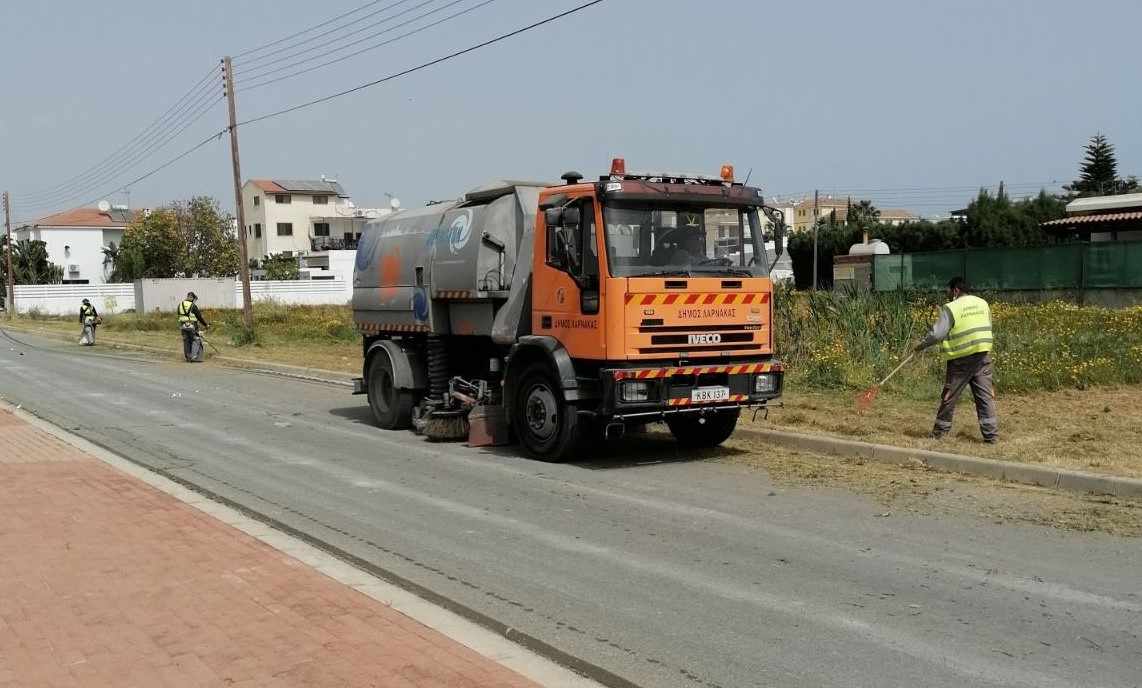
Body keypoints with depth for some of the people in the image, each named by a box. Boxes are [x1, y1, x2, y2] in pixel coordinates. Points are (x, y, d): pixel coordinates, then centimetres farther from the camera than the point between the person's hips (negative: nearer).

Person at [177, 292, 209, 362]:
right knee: (195, 342, -1)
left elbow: (179, 316, 14)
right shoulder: (193, 306, -10)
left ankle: (188, 358, 12)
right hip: (192, 326, -5)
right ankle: (194, 357, -8)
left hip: (183, 326, 5)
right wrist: (205, 325, 3)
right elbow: (199, 316, -6)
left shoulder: (180, 305, 8)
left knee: (186, 342, 9)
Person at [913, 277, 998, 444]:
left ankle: (940, 431, 20)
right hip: (982, 356, 5)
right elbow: (987, 328, 17)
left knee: (949, 397, 8)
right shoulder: (983, 303, 8)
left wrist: (920, 345, 0)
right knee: (985, 396, 4)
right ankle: (991, 434, 1)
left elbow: (937, 334, -14)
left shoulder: (951, 308, -11)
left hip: (961, 359, -5)